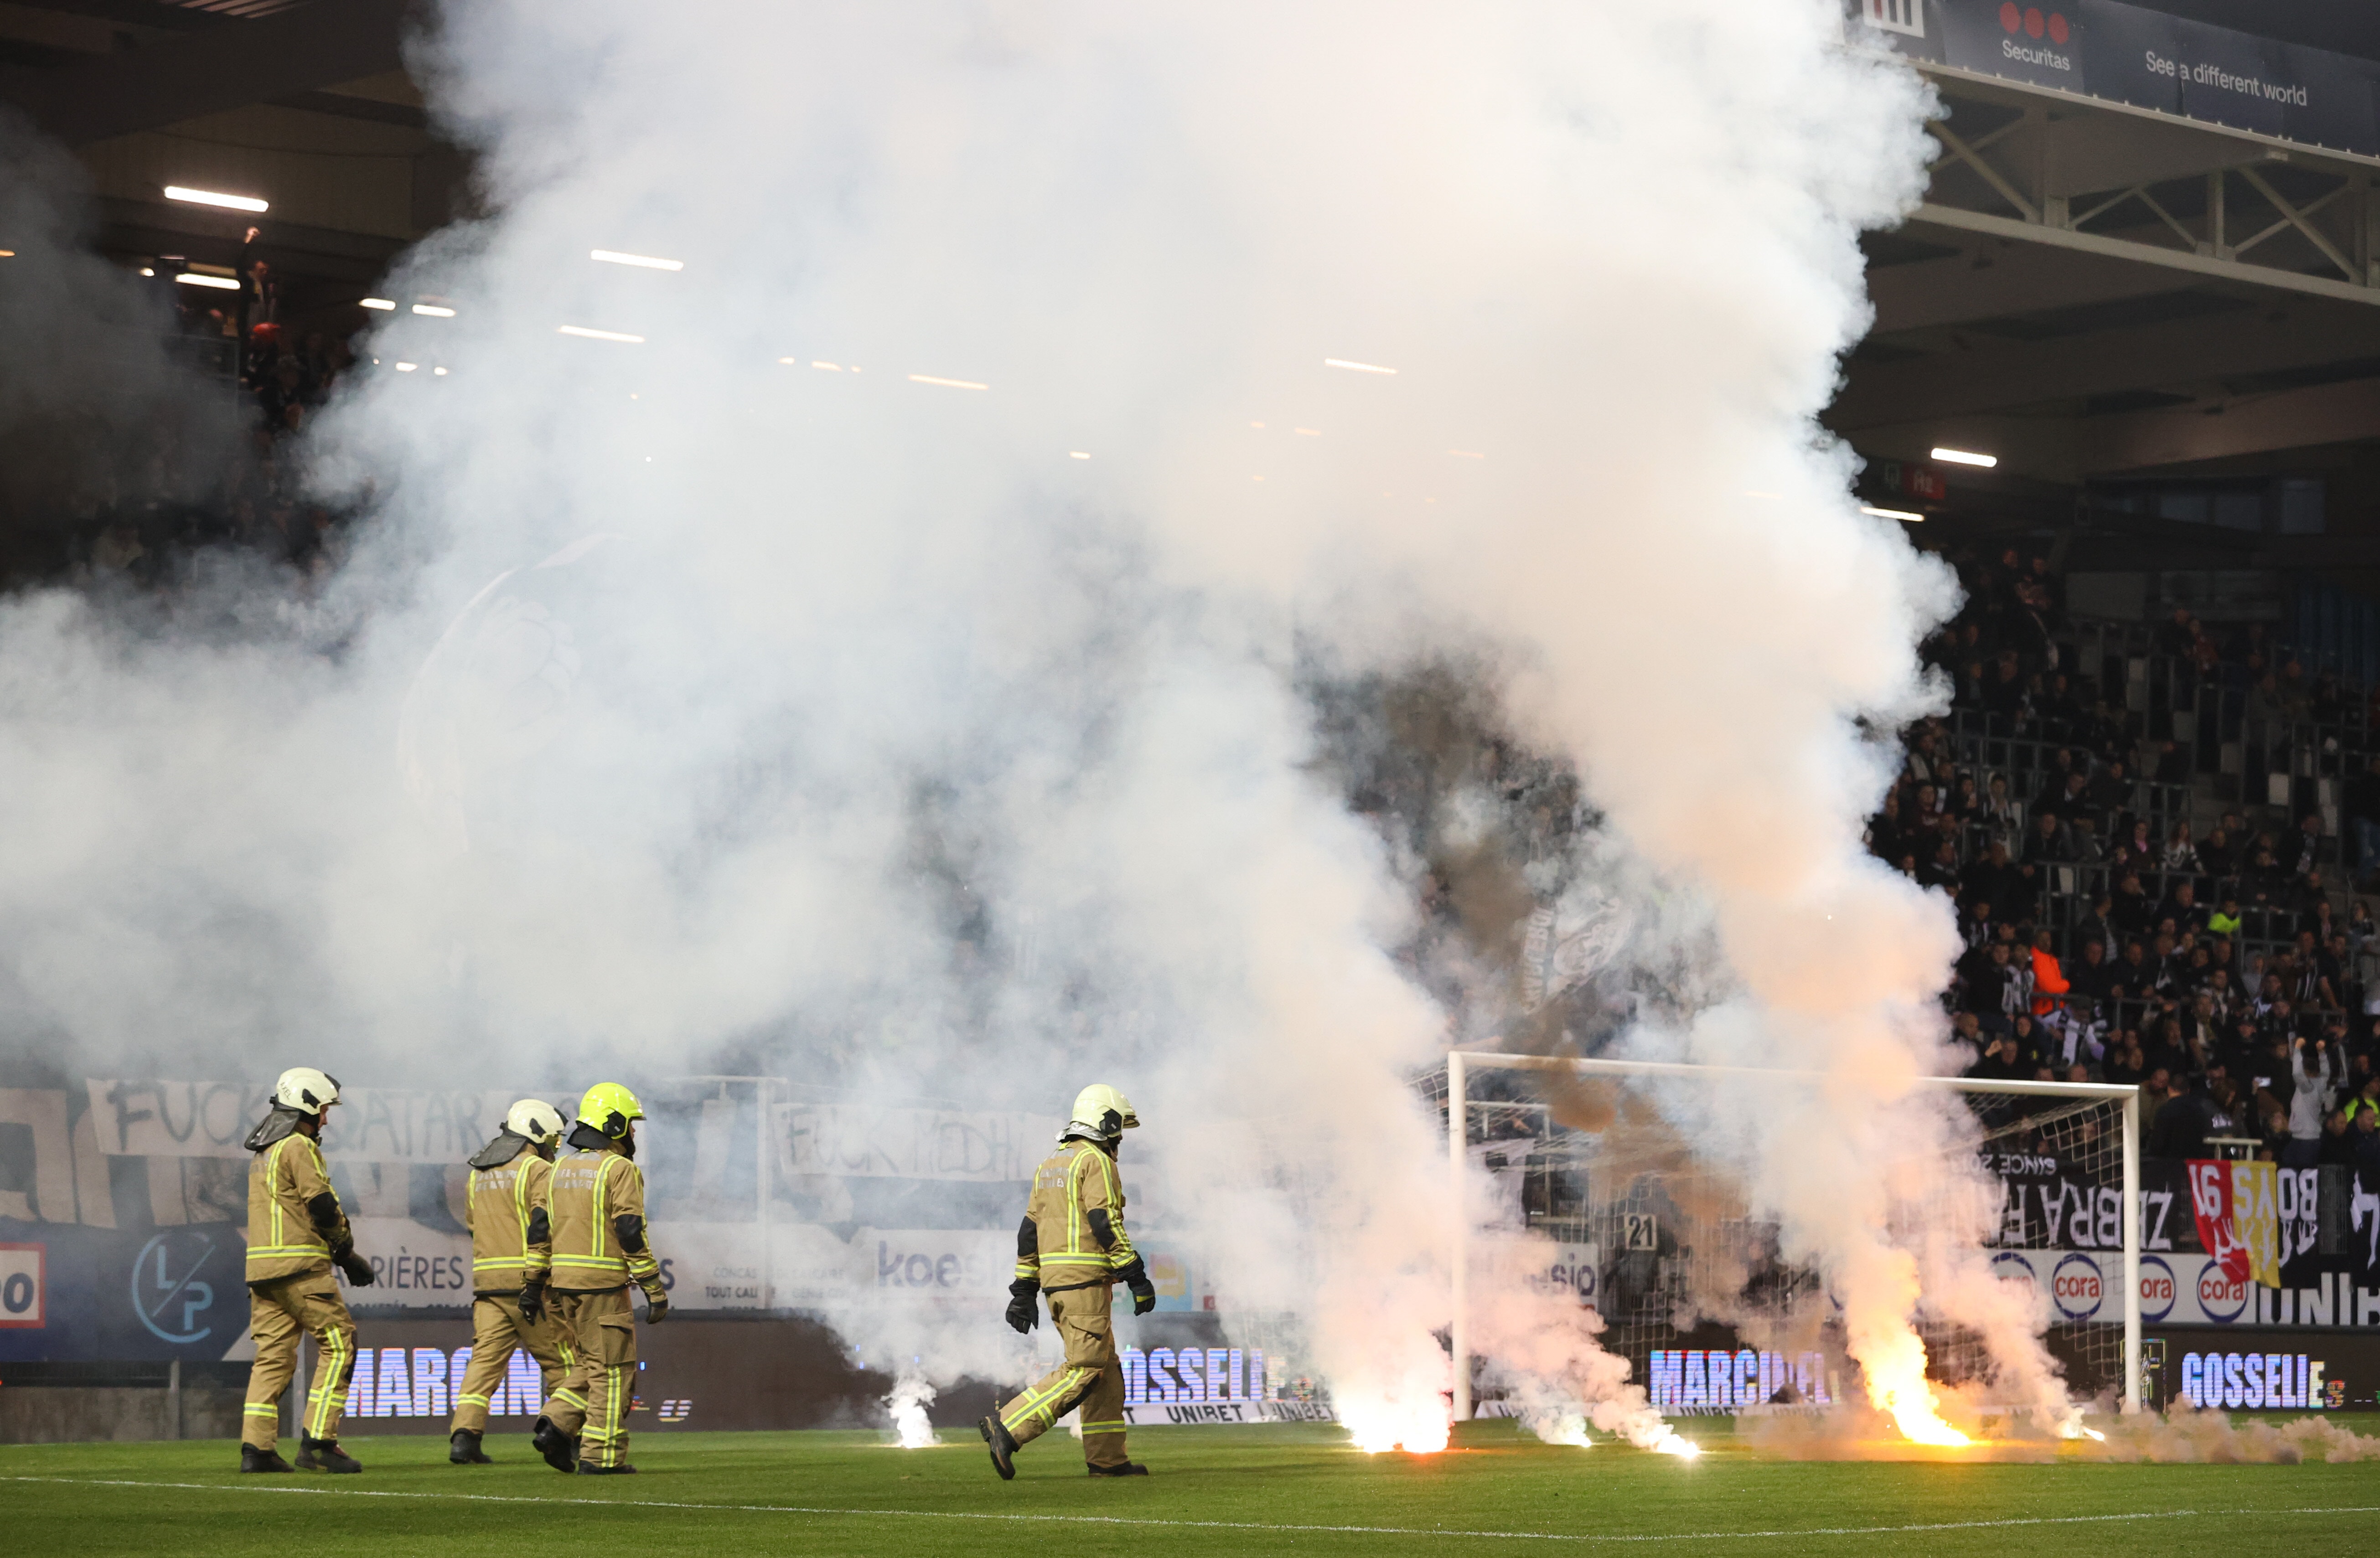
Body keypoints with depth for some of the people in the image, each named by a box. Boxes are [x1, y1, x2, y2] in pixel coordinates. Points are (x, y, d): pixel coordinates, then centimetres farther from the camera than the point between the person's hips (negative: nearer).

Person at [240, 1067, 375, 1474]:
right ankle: (318, 1441, -9)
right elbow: (323, 1207, -14)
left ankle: (256, 1448, 0)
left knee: (273, 1355, 7)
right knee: (338, 1345, -4)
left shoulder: (263, 1152, 22)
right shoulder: (298, 1147, -8)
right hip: (299, 1265, -9)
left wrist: (343, 1257, 17)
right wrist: (347, 1252, 4)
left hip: (263, 1266, 9)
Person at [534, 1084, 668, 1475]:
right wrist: (655, 1290, -12)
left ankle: (556, 1426, 1)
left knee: (590, 1367, 17)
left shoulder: (560, 1169, 14)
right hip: (603, 1286, -7)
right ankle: (601, 1456, -1)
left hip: (563, 1283, 7)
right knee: (612, 1372, 0)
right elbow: (631, 1233, -15)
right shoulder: (620, 1169, -9)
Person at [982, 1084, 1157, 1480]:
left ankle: (1107, 1458, 10)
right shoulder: (1096, 1161, -8)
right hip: (1085, 1279, -9)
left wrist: (1024, 1291, 16)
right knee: (1083, 1370, -10)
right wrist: (1137, 1279, -15)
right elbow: (1106, 1224, -17)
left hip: (1054, 1280, 9)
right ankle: (1007, 1428, -19)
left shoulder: (1050, 1164, 18)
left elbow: (1030, 1229, 16)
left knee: (1106, 1368, 13)